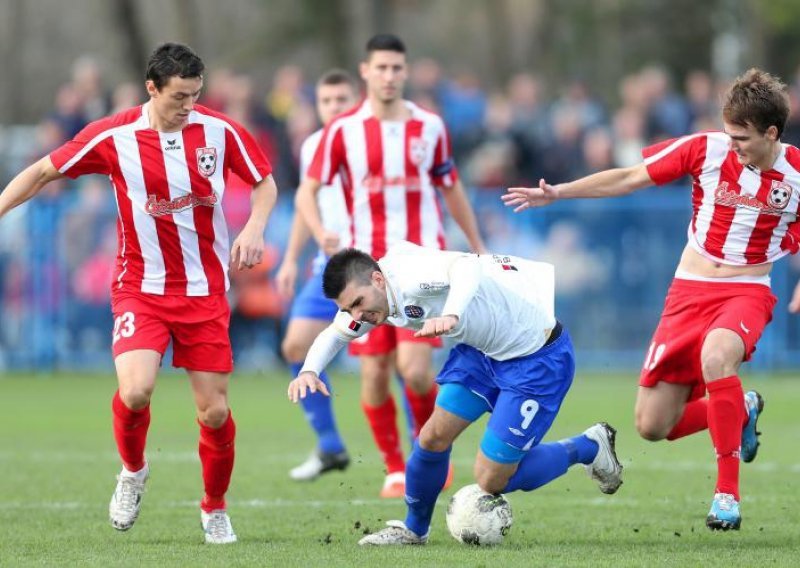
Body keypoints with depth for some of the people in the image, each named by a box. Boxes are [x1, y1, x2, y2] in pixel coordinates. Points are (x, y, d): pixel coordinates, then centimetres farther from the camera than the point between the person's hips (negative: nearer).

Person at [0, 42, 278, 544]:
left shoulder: (220, 131, -5)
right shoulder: (114, 137, -9)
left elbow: (265, 182, 9)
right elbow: (43, 172, 2)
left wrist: (254, 229, -10)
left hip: (206, 291, 1)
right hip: (141, 289, -1)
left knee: (215, 411, 0)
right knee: (135, 390, -23)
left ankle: (215, 510, 24)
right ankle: (133, 472, 9)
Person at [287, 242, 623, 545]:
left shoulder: (410, 276, -34)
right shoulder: (365, 295, -5)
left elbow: (466, 267, -54)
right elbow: (335, 334, 12)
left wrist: (450, 316, -73)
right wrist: (309, 370, -9)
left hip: (538, 355, -8)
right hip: (482, 350, 8)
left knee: (491, 481, -6)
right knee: (433, 438, -1)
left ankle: (589, 448, 15)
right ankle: (413, 530, 24)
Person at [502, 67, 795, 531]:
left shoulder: (794, 172, -8)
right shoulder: (707, 150, -8)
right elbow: (629, 178, 0)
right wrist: (558, 193, -2)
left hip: (747, 292, -3)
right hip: (689, 292, 3)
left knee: (716, 355, -39)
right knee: (653, 426, -2)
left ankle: (728, 493, -27)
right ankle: (741, 411, 29)